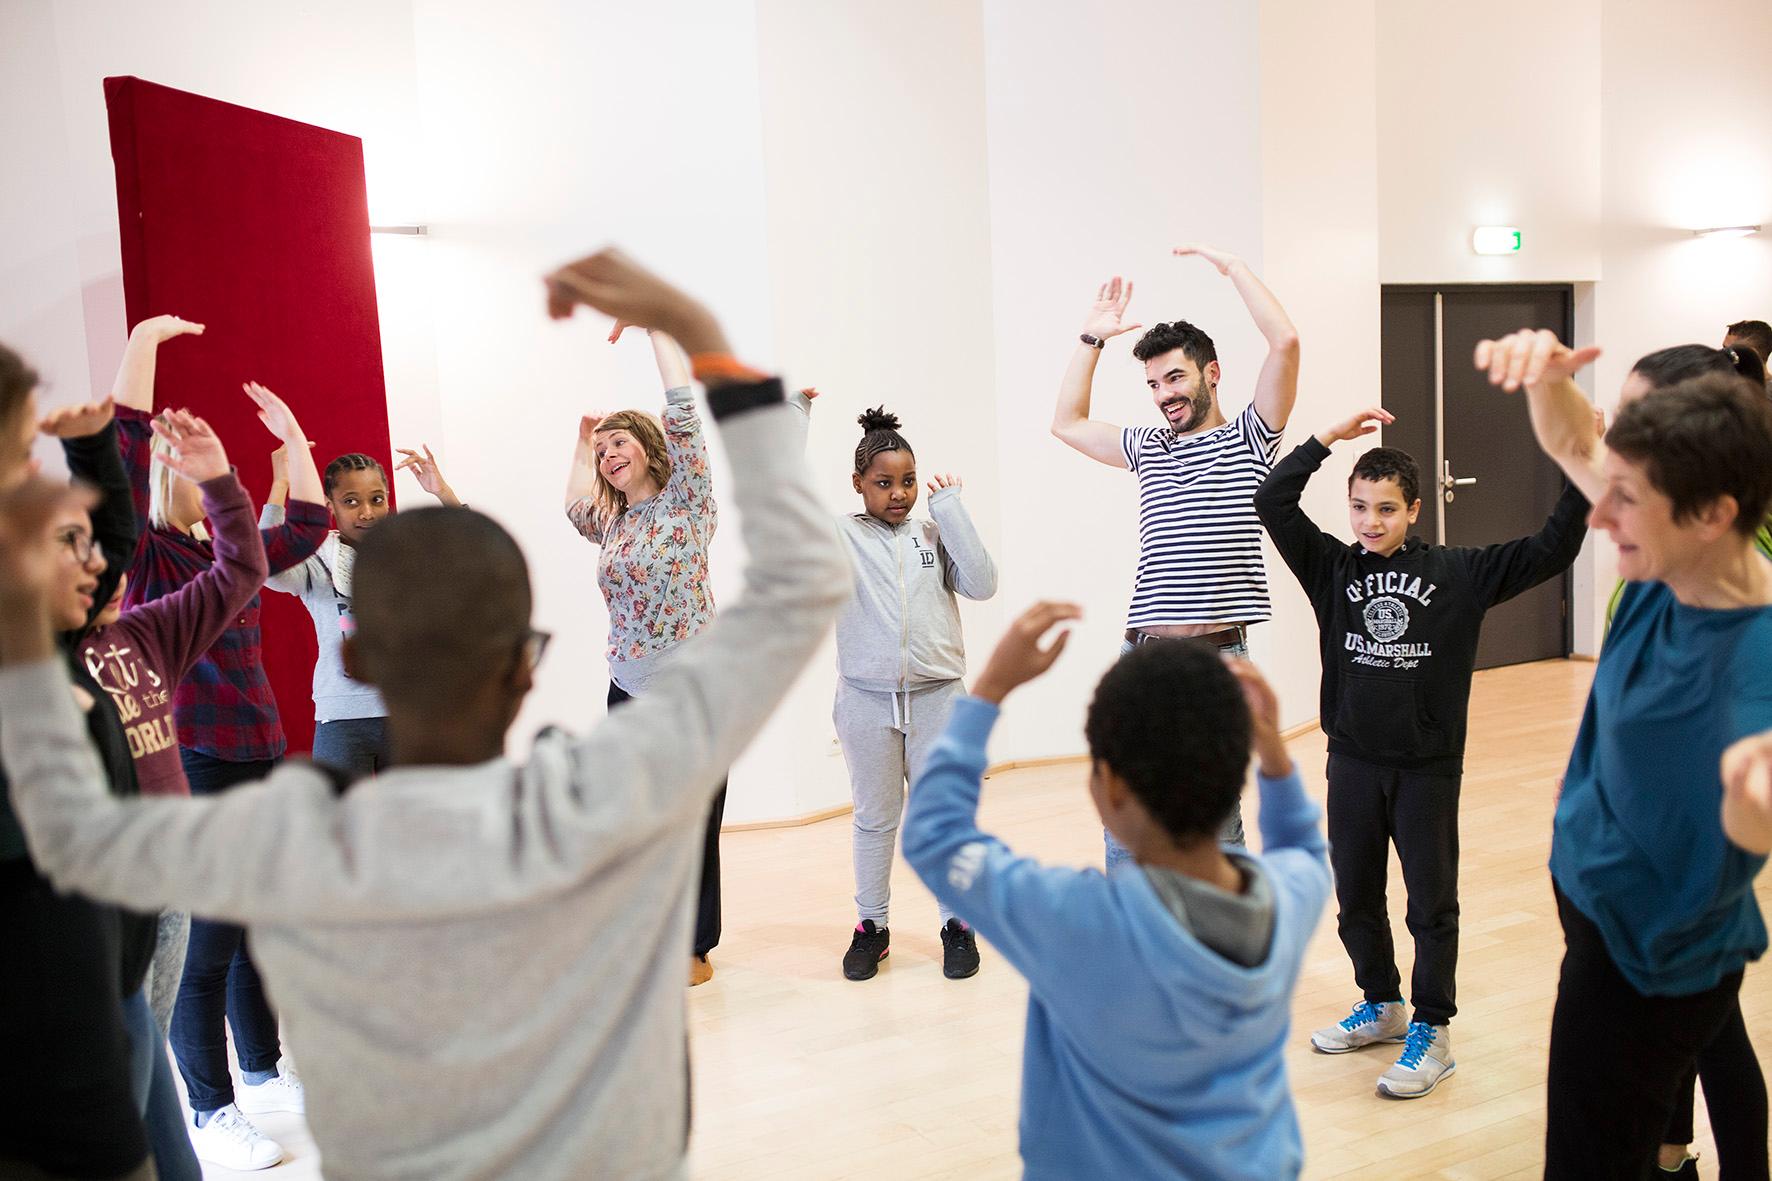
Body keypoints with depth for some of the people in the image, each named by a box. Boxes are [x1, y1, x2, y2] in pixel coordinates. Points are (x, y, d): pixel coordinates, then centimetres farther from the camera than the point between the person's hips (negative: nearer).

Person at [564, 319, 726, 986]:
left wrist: (650, 321, -8)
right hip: (629, 693, 6)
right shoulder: (613, 522, 12)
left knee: (693, 824, 2)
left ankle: (696, 949, 14)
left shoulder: (686, 500, -4)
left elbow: (684, 405, -12)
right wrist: (581, 444, 29)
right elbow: (574, 505, 34)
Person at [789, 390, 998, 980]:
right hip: (866, 699, 0)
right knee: (874, 818, 12)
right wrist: (795, 413, -8)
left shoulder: (935, 535, 4)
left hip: (936, 695, 1)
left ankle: (958, 925, 21)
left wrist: (950, 507, -6)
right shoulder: (841, 536, 0)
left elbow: (981, 584, -8)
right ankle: (871, 926, 25)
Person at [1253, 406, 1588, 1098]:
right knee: (1356, 901, 15)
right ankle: (1382, 1005, 36)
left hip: (1428, 768, -2)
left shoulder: (1457, 573, -5)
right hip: (1352, 764, 3)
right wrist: (1328, 438, -12)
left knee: (1432, 905, 7)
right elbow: (1272, 502, -9)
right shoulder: (1332, 568, -1)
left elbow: (1549, 552, -7)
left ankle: (1431, 1031, 21)